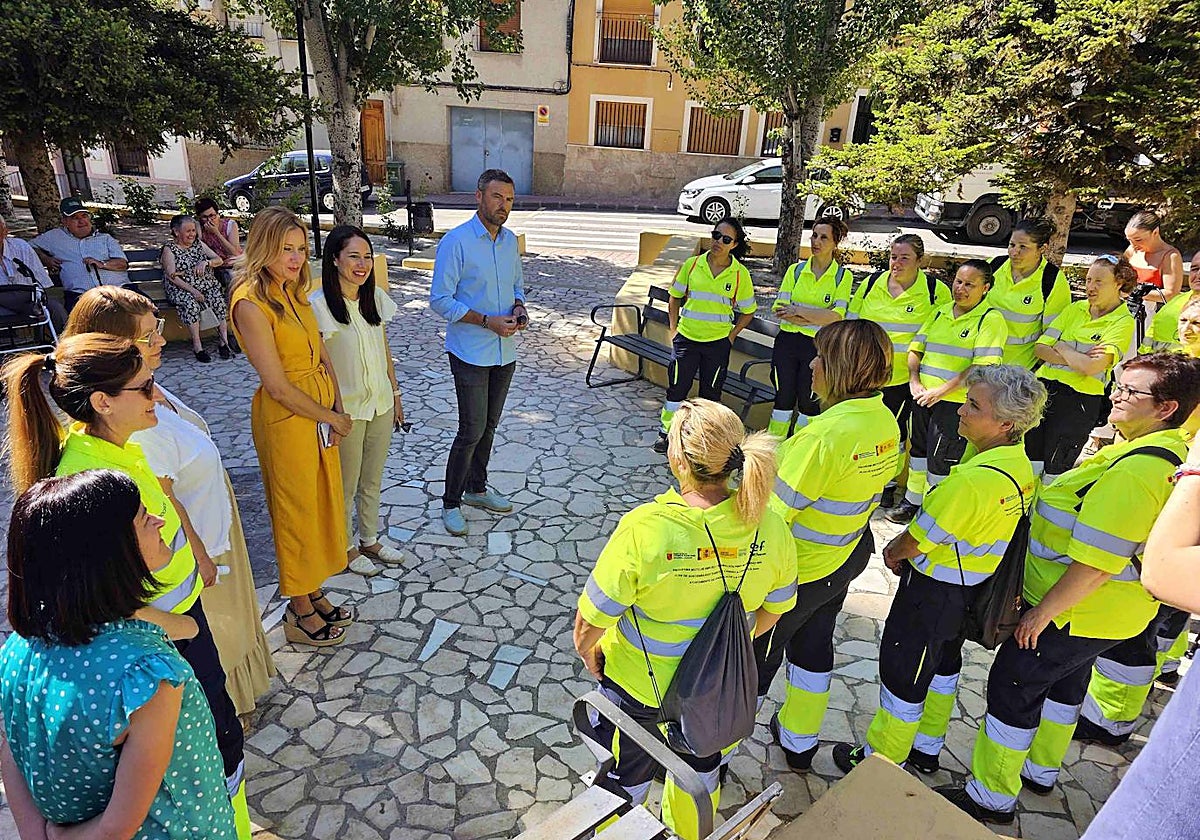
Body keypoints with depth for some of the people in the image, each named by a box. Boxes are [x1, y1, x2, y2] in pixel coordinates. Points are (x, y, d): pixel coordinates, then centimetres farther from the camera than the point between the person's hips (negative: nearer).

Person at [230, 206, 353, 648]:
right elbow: (277, 385, -21)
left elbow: (322, 353, 9)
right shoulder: (251, 302, -19)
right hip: (286, 417, -8)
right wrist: (330, 417, -11)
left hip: (322, 411, 8)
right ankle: (300, 614, 26)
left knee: (323, 502, 18)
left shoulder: (293, 292, 6)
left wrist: (338, 407, -3)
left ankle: (314, 593, 38)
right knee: (297, 511, 6)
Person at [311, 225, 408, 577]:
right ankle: (347, 548, 32)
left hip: (381, 403, 6)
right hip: (346, 410, -5)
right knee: (346, 485, 12)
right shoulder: (319, 305, -17)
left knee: (373, 479, 20)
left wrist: (395, 393, 13)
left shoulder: (375, 297, 1)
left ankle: (370, 540, 38)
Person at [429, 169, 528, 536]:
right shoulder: (456, 242, -13)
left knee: (489, 425, 16)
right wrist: (487, 321, -21)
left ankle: (476, 488, 34)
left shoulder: (510, 240, 8)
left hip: (505, 351, 7)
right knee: (472, 430, -4)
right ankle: (451, 502, 14)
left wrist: (519, 307, -3)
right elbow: (440, 300, -14)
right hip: (470, 353, -6)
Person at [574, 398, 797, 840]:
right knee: (700, 763, 34)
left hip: (640, 685, -4)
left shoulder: (644, 530, -36)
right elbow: (773, 609, -4)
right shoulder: (769, 529, -22)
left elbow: (592, 618, -24)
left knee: (628, 771, 26)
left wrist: (587, 651, -1)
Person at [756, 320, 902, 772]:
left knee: (754, 656, 12)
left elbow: (776, 510, -27)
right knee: (813, 645, 26)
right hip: (845, 561, 8)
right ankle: (800, 742, 47)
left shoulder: (825, 433, -32)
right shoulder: (887, 422, -5)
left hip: (795, 570, -8)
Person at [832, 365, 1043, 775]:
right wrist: (908, 548, 2)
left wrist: (893, 552, -1)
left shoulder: (973, 479, -34)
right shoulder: (1019, 463, -4)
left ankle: (881, 763, 28)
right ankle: (927, 749, 46)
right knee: (943, 665, 26)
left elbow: (918, 539, -23)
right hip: (977, 585, 9)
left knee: (901, 675, 9)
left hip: (935, 591, -9)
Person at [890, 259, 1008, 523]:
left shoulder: (991, 320, -9)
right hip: (923, 397, 7)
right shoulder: (940, 312, 11)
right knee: (919, 450, 17)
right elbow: (916, 348, 12)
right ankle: (912, 502, 32)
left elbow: (983, 366, -19)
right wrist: (914, 381, -4)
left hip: (956, 402, -6)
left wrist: (941, 390, -19)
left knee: (940, 458, 0)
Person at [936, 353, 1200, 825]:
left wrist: (1042, 613, -23)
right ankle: (1041, 771, 47)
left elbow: (1096, 563, -30)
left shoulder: (1135, 470, -30)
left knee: (1012, 688, 3)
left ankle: (992, 798, 18)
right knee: (1065, 682, 26)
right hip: (1115, 613, 10)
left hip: (1075, 611, -10)